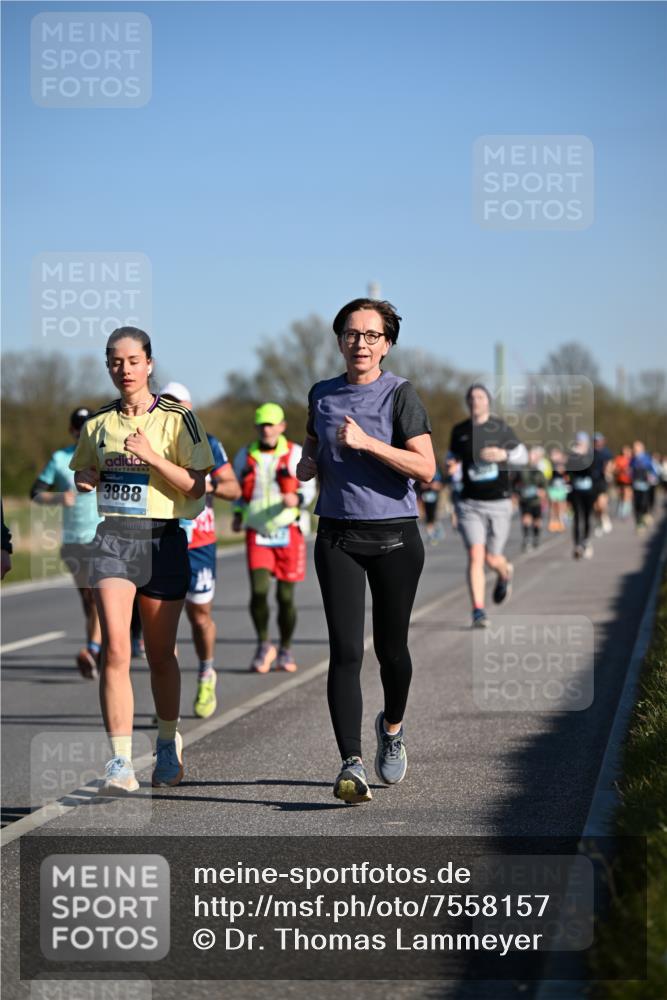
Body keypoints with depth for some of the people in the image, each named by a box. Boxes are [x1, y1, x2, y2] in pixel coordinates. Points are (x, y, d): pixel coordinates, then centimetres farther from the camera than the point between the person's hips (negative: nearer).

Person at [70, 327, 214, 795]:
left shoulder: (176, 418, -1)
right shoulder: (98, 422, 10)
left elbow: (196, 486, -6)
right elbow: (83, 471, 26)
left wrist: (152, 457, -18)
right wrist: (86, 479, 3)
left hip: (162, 538, -1)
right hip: (113, 537, 1)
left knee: (161, 654, 9)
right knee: (115, 647, -16)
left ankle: (169, 743, 33)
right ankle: (121, 761, -16)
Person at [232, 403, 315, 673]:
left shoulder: (295, 454, 0)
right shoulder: (245, 456, 7)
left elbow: (309, 487, 2)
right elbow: (237, 487, 23)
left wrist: (297, 499, -19)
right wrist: (238, 513, 12)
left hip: (288, 532, -1)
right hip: (257, 534, 1)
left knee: (285, 596, 3)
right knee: (258, 591, -14)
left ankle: (285, 651, 20)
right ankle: (264, 646, 4)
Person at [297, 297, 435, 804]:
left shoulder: (401, 394, -4)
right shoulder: (322, 394, 9)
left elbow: (425, 468, -14)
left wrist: (365, 442, -20)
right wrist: (308, 465, 4)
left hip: (395, 536, -2)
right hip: (338, 535, 2)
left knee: (390, 647, 10)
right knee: (346, 650, -11)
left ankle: (392, 726, 40)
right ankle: (352, 764, -16)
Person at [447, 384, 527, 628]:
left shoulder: (500, 428, -2)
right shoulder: (459, 431, 4)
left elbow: (523, 456, 4)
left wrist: (504, 454, -16)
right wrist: (451, 465, -2)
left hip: (498, 503, -1)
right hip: (469, 504, 1)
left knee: (491, 558, 6)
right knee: (475, 555, -14)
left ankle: (505, 574, 43)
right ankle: (478, 611, -12)